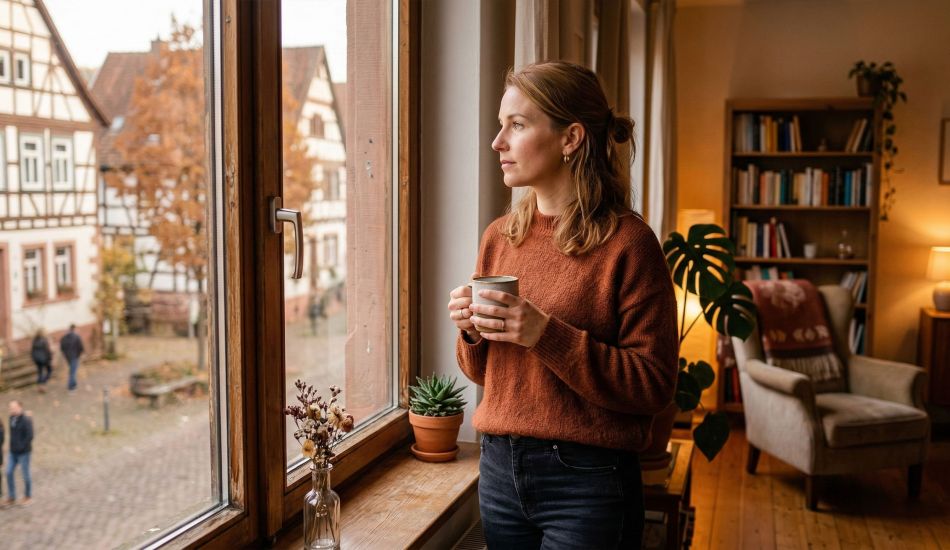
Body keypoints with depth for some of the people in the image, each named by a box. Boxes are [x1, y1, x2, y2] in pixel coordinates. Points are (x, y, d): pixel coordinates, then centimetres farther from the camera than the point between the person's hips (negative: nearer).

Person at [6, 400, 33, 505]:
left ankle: (27, 496, 21)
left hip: (23, 452, -7)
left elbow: (30, 436, -21)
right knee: (9, 473, 3)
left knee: (25, 474, 4)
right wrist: (12, 446, 7)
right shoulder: (12, 418, 5)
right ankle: (12, 497, 13)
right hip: (13, 452, 7)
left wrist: (21, 446, -19)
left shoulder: (26, 420, -17)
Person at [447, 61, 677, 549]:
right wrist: (471, 332, -7)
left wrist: (548, 335, -23)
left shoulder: (627, 243, -12)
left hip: (587, 480, -5)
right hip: (499, 468, 5)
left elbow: (653, 385, -15)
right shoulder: (498, 237, 5)